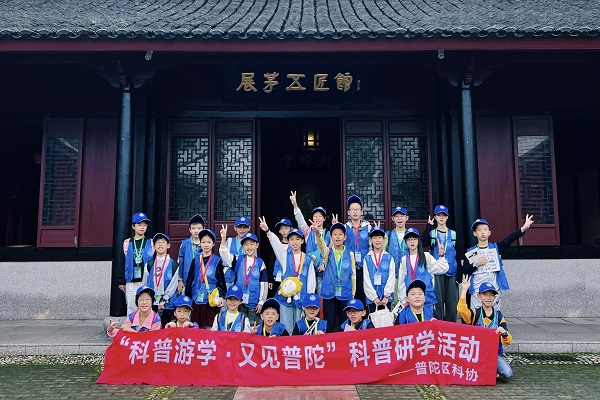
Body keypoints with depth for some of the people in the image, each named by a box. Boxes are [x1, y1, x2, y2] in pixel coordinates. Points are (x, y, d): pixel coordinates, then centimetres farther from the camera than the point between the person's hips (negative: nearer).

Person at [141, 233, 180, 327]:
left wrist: (164, 300, -10)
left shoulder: (173, 264, -1)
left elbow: (173, 284, -5)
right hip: (151, 302, 2)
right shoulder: (149, 264, 8)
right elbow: (144, 283, 10)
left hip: (167, 302, -2)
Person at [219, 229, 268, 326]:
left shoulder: (260, 263, 2)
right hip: (238, 301, 1)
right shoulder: (238, 260, 4)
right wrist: (223, 239, -28)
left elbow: (264, 283, 3)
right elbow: (224, 254, -12)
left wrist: (261, 302, 0)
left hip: (254, 303, -1)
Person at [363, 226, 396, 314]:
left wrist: (386, 296, -8)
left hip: (386, 298, 0)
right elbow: (366, 280, 1)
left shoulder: (389, 258, 4)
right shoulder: (367, 258, 4)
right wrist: (374, 297, -6)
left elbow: (391, 278, 0)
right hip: (372, 298, 0)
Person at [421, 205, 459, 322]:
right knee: (438, 301, 0)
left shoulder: (453, 234, 9)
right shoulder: (431, 233, 4)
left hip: (451, 272, 2)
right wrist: (429, 226, -19)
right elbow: (422, 243, -18)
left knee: (452, 302, 4)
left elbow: (458, 256, 9)